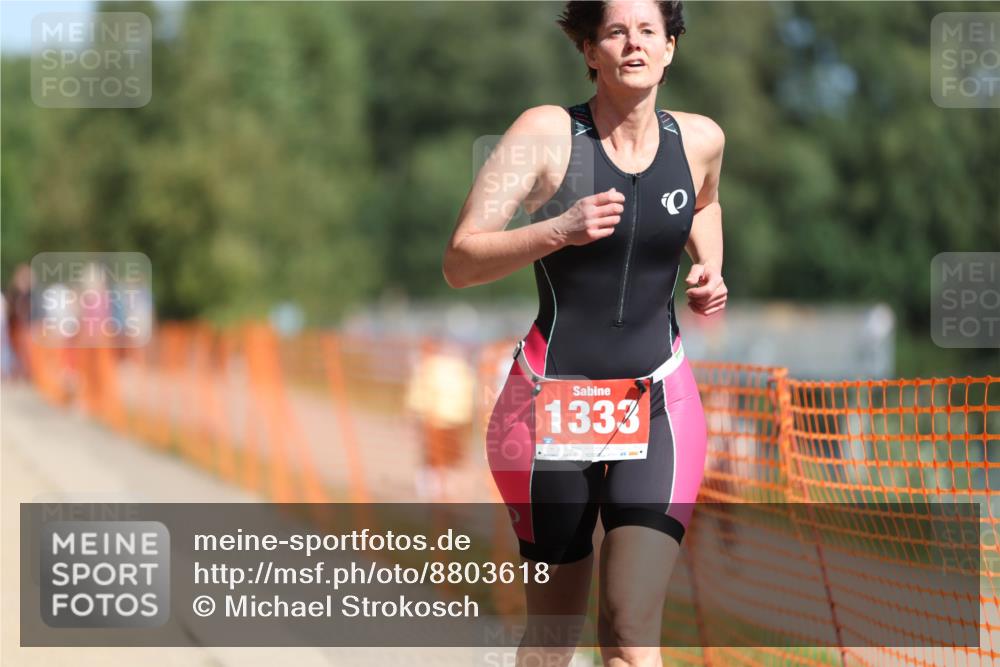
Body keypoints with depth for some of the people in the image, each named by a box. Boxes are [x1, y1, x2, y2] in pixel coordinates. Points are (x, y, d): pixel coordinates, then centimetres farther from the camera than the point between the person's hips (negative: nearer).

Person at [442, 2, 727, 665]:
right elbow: (460, 262, -14)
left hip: (658, 404, 2)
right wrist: (560, 229, -29)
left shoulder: (699, 139, 4)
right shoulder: (547, 132, -8)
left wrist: (710, 271, 11)